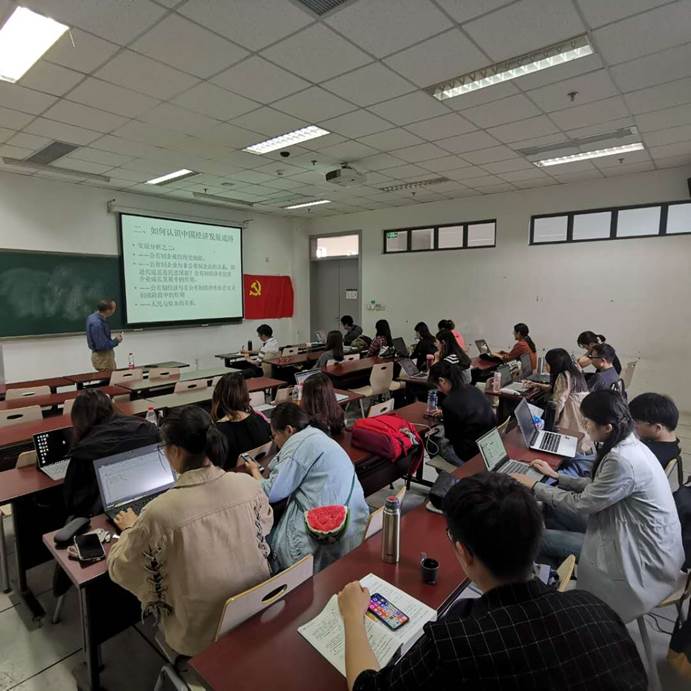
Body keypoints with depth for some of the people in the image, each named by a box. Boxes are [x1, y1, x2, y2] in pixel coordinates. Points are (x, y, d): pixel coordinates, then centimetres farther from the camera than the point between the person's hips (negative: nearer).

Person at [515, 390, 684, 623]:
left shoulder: (623, 460, -31)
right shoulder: (628, 444, -1)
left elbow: (581, 505, -21)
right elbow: (596, 486, 10)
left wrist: (535, 487, -10)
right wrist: (556, 477, 9)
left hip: (644, 555, -9)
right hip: (633, 533, 9)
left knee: (539, 539, -6)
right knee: (552, 512, 7)